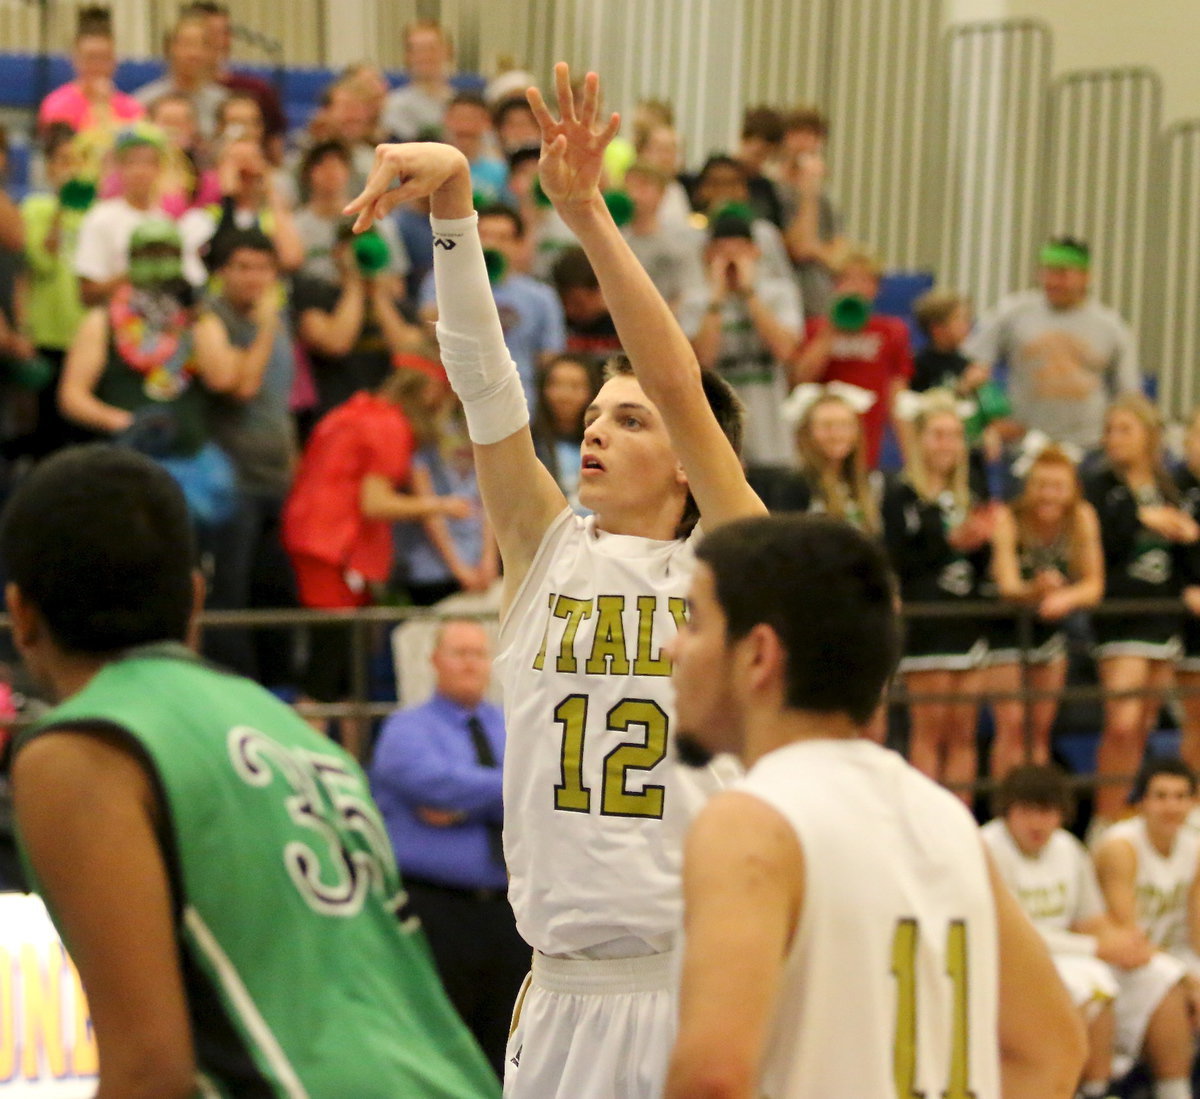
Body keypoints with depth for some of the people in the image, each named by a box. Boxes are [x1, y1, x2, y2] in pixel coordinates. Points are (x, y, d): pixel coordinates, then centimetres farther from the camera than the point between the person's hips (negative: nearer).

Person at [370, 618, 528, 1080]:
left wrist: (464, 808, -13)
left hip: (506, 912, 4)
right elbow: (437, 782, -17)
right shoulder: (408, 729, 3)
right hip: (434, 908, -4)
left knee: (504, 1048, 6)